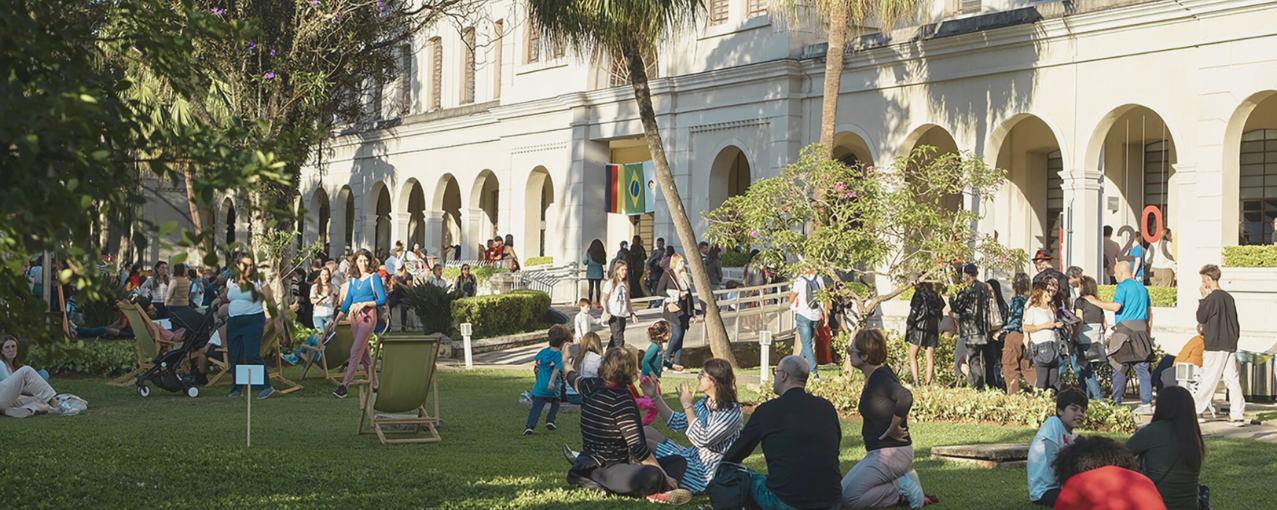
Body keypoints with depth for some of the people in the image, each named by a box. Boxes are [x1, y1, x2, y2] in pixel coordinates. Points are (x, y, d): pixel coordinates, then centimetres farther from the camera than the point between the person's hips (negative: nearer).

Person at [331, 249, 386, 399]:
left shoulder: (374, 277, -1)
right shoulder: (353, 280, 15)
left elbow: (382, 300, -6)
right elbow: (346, 302, 15)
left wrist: (365, 303, -16)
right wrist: (336, 321, 9)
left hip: (368, 316, -7)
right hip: (354, 316, 7)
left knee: (356, 351, -13)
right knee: (364, 352, 9)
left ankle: (344, 385, -19)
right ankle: (374, 384, 18)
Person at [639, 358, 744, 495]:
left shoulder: (731, 412, -19)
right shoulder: (705, 404, 8)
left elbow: (702, 440, -26)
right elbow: (677, 423, 17)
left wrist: (688, 405, -20)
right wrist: (655, 396, 11)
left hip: (706, 474, -10)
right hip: (692, 459, 10)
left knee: (644, 444, -16)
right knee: (646, 431, 6)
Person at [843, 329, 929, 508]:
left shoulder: (880, 378, -20)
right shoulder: (872, 377, 10)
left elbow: (905, 397, -37)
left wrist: (893, 429, -26)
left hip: (892, 452, -10)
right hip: (877, 452, 10)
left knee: (850, 498, -12)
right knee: (841, 491, 12)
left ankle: (904, 488, -4)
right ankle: (903, 478, 10)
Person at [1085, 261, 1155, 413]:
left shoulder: (1123, 286, -6)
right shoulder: (1142, 287, 18)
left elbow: (1116, 306, -17)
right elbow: (1149, 311, 19)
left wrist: (1096, 301, -8)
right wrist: (1148, 331, 23)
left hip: (1125, 328, -7)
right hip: (1141, 330, 7)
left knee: (1119, 367, 0)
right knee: (1142, 368, 4)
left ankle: (1116, 402, 2)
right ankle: (1146, 403, 0)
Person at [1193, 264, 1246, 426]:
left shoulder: (1211, 298, -14)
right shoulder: (1228, 297, 10)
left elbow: (1201, 318, -6)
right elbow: (1234, 322, 17)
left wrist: (1203, 298, -1)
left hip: (1215, 345, -7)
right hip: (1230, 344, 7)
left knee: (1208, 379, 0)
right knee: (1232, 379, 4)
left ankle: (1196, 410, 8)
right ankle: (1238, 415, 1)